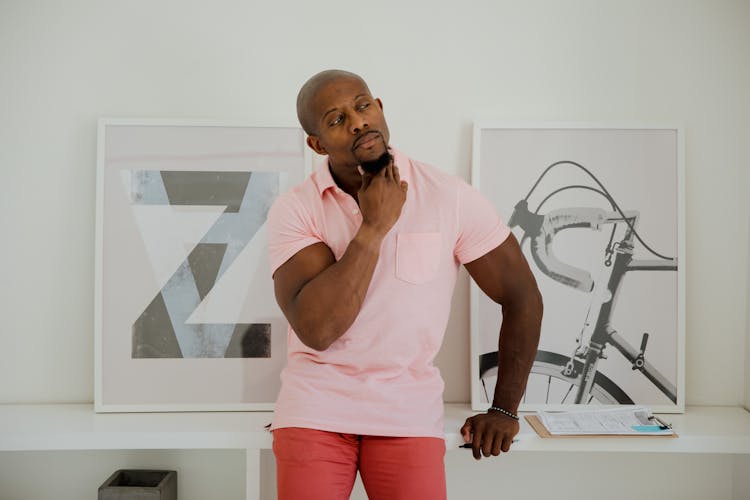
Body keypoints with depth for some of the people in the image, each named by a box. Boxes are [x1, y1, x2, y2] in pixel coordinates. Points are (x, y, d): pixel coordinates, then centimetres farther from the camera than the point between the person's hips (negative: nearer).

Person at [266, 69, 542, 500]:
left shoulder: (450, 197, -7)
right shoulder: (294, 210, -7)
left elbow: (522, 298, 1)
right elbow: (315, 329, -19)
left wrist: (504, 410, 2)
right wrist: (374, 226, -19)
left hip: (408, 410, 0)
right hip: (315, 407, 0)